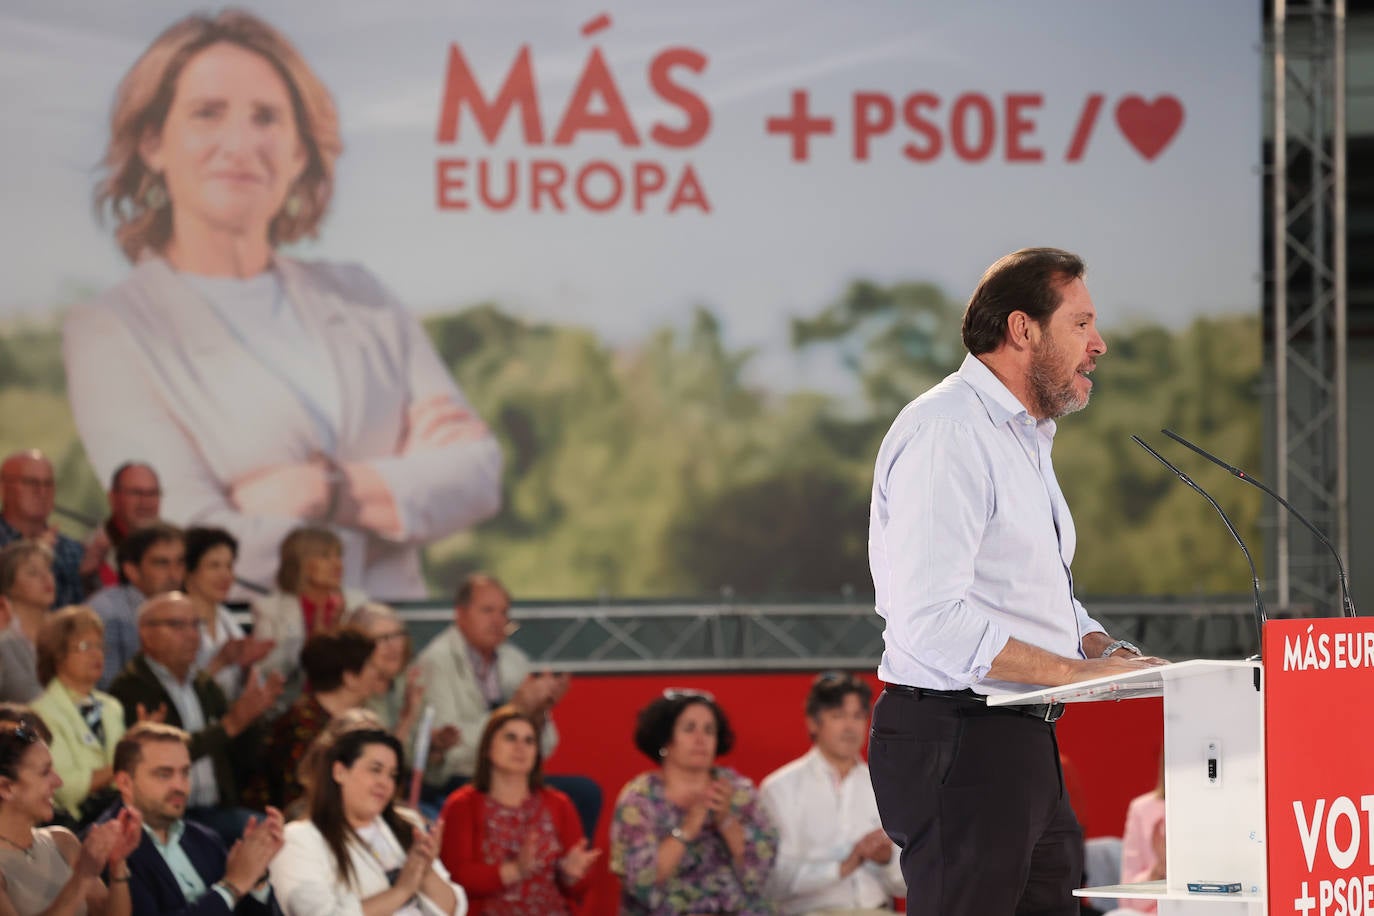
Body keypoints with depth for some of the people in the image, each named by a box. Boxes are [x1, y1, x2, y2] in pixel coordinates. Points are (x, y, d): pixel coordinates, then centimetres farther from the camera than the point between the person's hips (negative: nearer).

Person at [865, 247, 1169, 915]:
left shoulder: (1026, 436, 22)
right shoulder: (945, 432, -13)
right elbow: (929, 620, -23)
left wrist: (1102, 649, 6)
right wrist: (1078, 672, -21)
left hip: (1025, 749, 10)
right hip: (955, 740, -10)